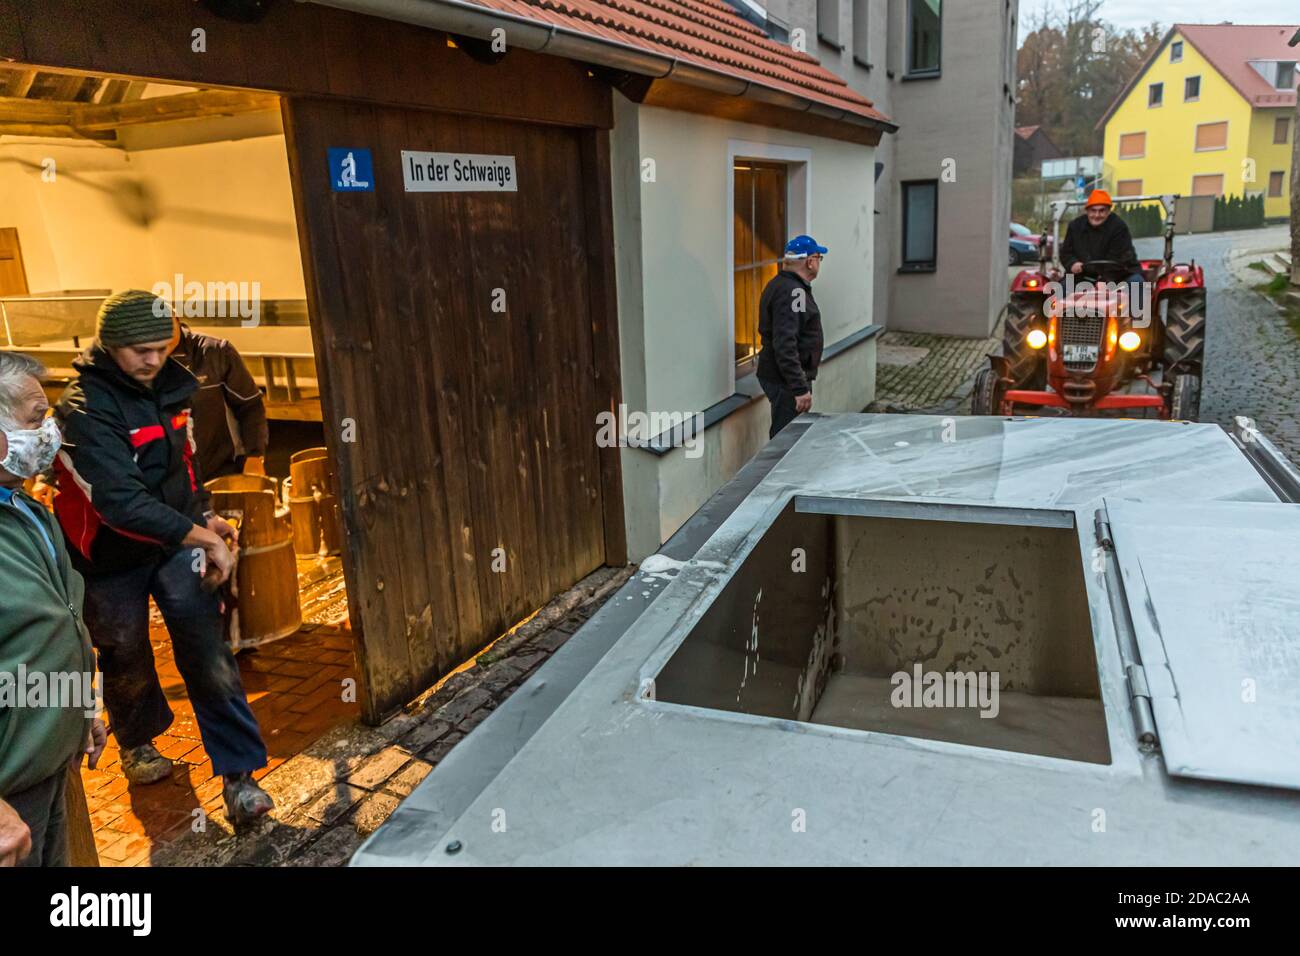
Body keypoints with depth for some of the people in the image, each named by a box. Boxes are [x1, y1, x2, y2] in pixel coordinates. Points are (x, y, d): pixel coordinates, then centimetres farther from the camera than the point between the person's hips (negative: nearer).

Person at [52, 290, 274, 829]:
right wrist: (201, 537, -33)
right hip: (114, 558, -4)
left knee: (211, 657, -3)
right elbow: (120, 501, -33)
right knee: (127, 662, 17)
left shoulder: (168, 385, -1)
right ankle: (137, 741, 45)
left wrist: (204, 516, 14)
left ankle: (237, 774, 3)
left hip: (178, 542, 4)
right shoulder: (85, 409, -23)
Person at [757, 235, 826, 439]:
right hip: (786, 381, -11)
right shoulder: (792, 292, -19)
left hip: (777, 376, 11)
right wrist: (800, 388, -27)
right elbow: (785, 345, -27)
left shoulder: (780, 284, 14)